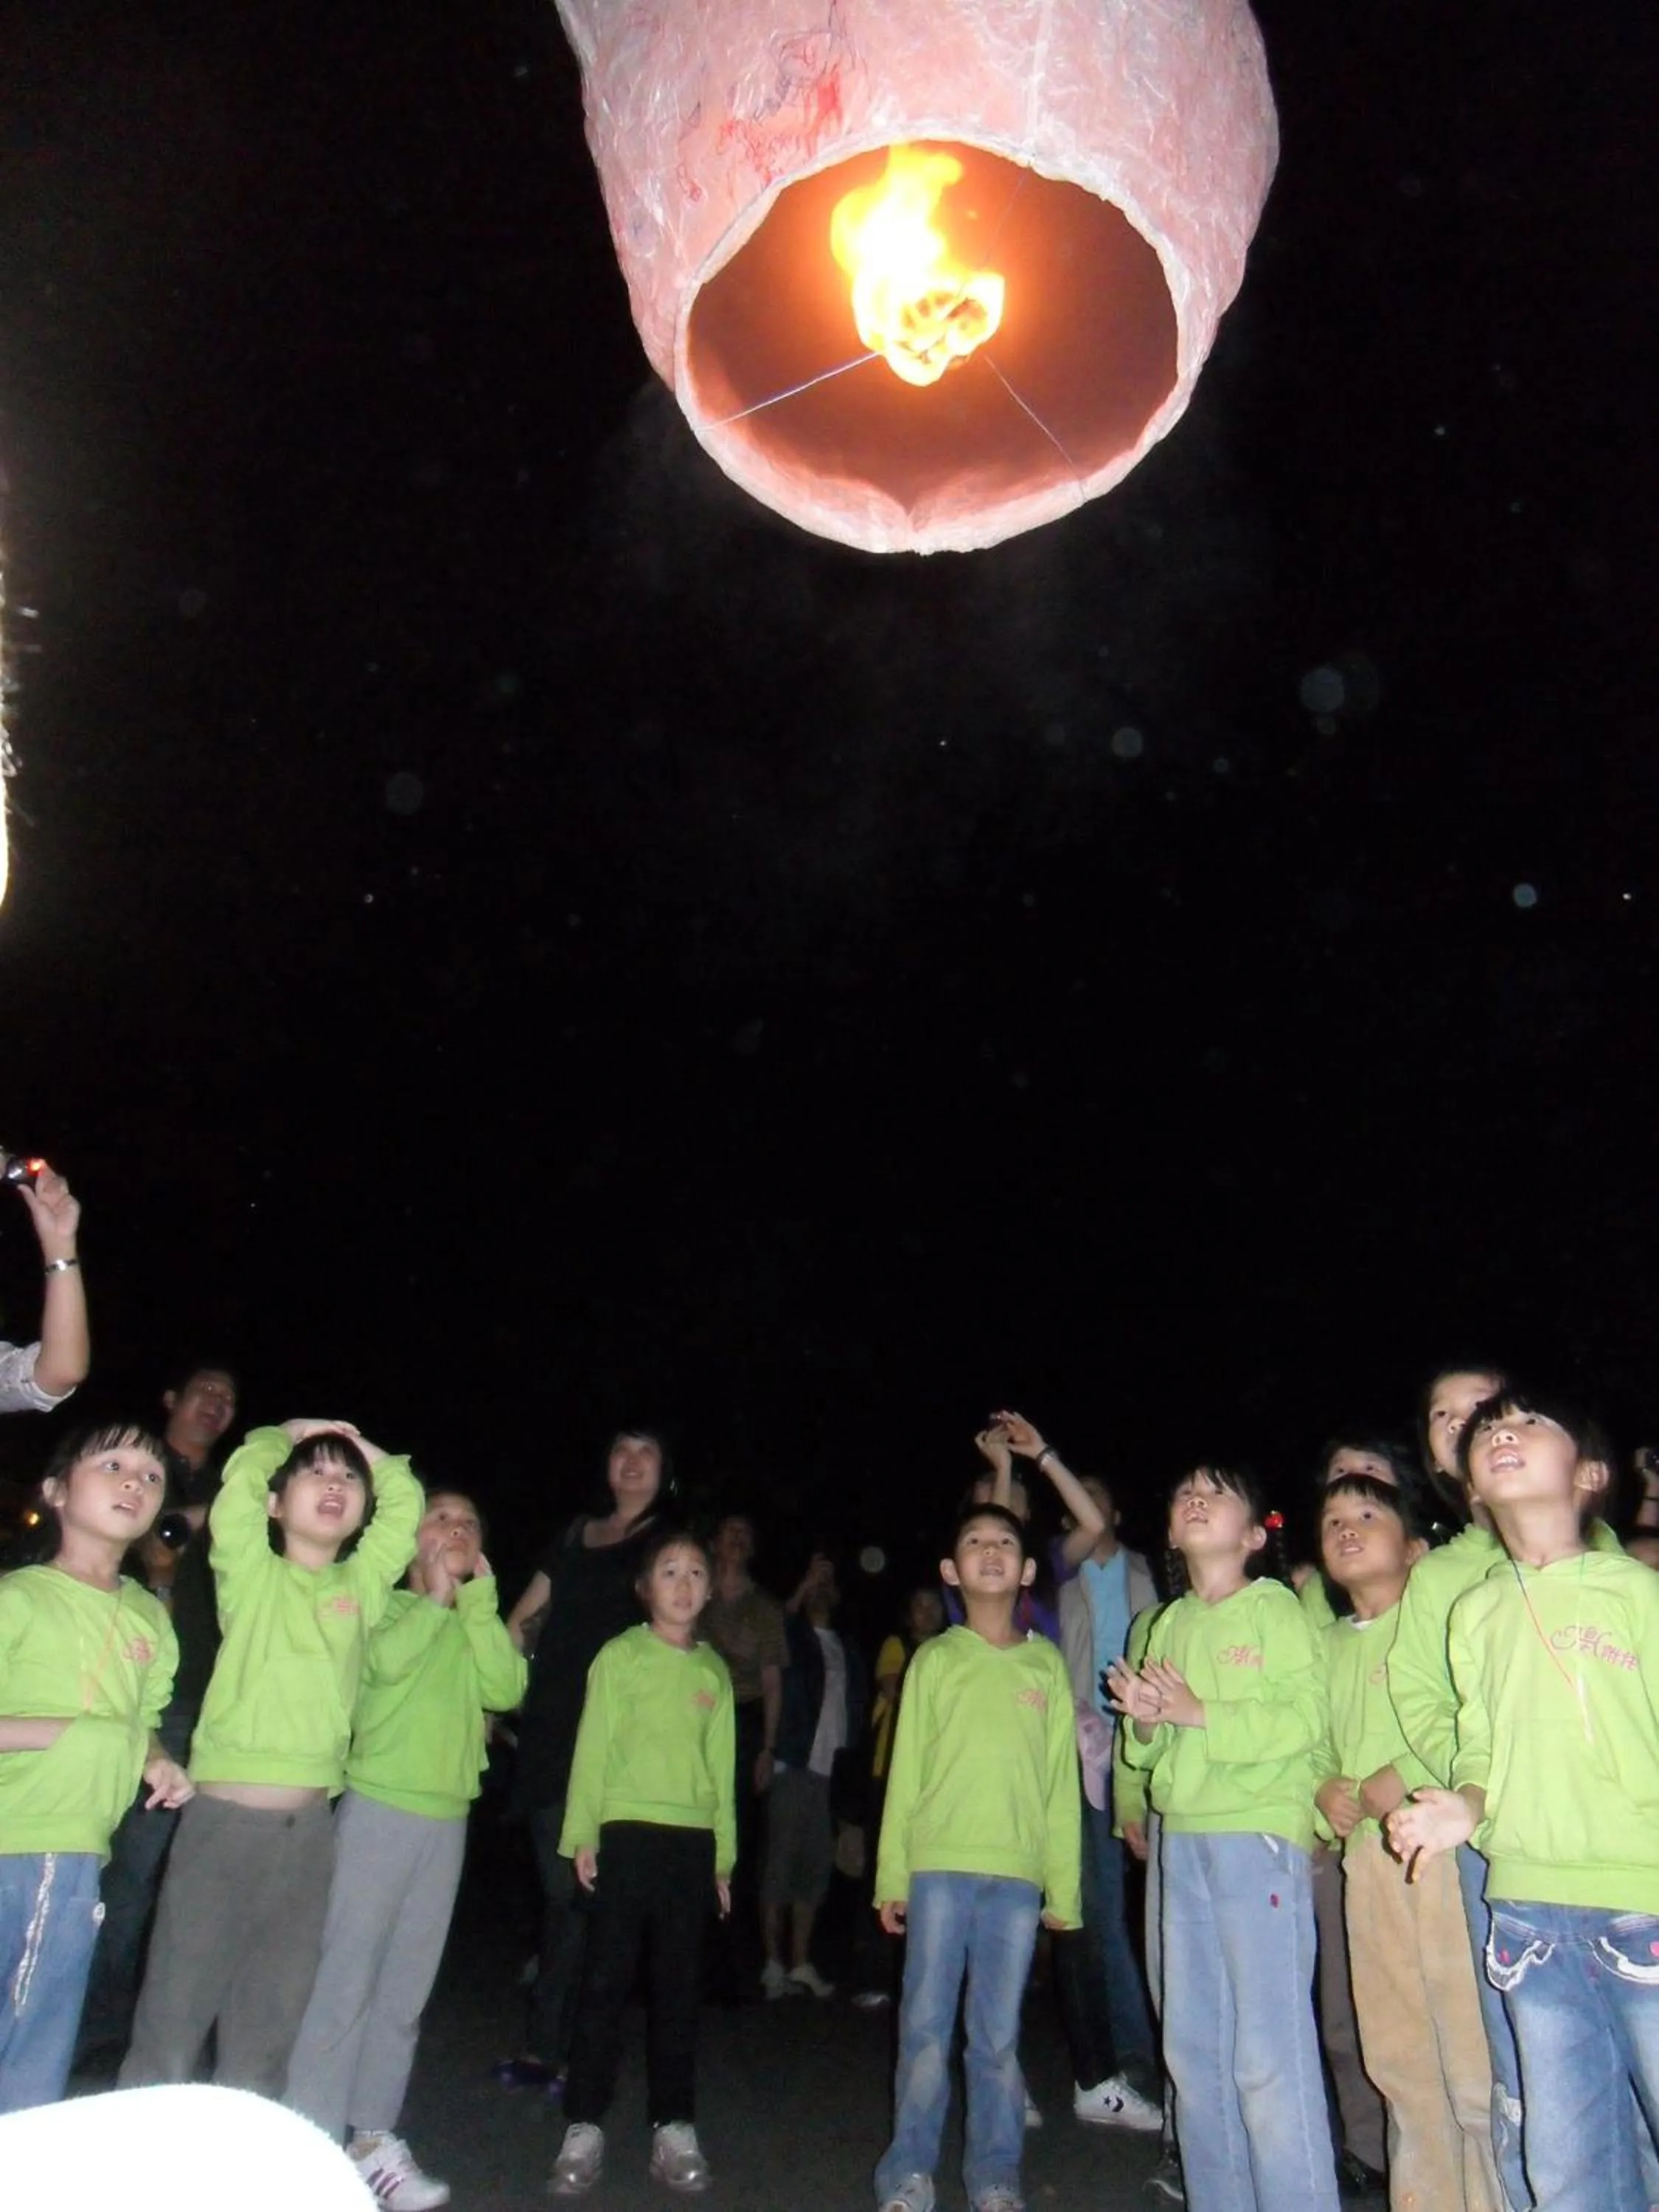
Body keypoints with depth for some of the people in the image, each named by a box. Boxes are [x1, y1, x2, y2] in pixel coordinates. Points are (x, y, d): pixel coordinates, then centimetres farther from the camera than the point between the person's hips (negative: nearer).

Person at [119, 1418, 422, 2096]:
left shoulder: (362, 1585, 9)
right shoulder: (253, 1573, 1)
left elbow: (406, 1497, 8)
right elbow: (242, 1478, -12)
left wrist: (358, 1444, 11)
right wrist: (291, 1434, 4)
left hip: (311, 1827, 4)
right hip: (224, 1817, -4)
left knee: (266, 2033, 14)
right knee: (174, 2020, 1)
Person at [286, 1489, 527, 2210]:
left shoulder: (475, 1625, 12)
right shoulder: (387, 1606, 0)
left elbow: (505, 1690, -6)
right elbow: (389, 1661, -22)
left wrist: (478, 1601, -8)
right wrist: (435, 1597, -10)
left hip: (447, 1819, 5)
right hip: (378, 1807, -5)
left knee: (406, 1990, 10)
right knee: (346, 1979, -5)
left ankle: (373, 2136, 20)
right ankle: (312, 2137, 5)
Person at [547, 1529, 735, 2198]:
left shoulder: (715, 1671, 8)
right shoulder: (621, 1656, -1)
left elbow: (722, 1764, 10)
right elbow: (593, 1746, -2)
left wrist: (724, 1853, 12)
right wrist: (583, 1834, -7)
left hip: (694, 1839, 3)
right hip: (627, 1830, -3)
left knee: (678, 1985, 10)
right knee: (607, 1979, 2)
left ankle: (674, 2127, 20)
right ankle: (584, 2128, 12)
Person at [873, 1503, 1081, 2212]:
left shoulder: (1047, 1664, 8)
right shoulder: (935, 1659, 5)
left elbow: (1061, 1781, 7)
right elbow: (904, 1771, 5)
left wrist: (1063, 1887, 5)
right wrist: (892, 1875, 1)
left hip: (1018, 1873, 1)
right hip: (939, 1865, -1)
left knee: (999, 2036, 6)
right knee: (926, 2027, 3)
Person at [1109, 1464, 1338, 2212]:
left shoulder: (1275, 1607, -2)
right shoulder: (1168, 1624, 15)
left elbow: (1305, 1717, -14)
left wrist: (1199, 1712, -19)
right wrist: (1144, 1722, -5)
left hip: (1260, 1834, -6)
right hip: (1182, 1839, 6)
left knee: (1269, 2051, -7)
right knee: (1193, 2046, 12)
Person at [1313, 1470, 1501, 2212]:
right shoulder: (1330, 1642, 14)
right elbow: (1312, 1739, 20)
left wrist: (1406, 1776, -19)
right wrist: (1324, 1788, 1)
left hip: (1444, 1844, -6)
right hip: (1366, 1853, 6)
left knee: (1472, 2044, -2)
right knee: (1397, 2053, 15)